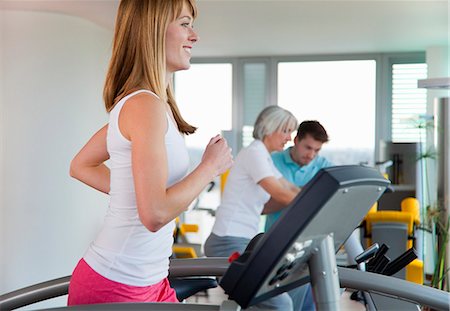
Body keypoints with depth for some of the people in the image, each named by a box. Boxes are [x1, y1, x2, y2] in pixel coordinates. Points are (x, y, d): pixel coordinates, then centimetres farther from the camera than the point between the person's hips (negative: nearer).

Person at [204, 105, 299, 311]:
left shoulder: (264, 158, 19)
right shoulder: (254, 153, -12)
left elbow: (293, 190, 21)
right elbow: (281, 195, -18)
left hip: (242, 242, 10)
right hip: (230, 243, -10)